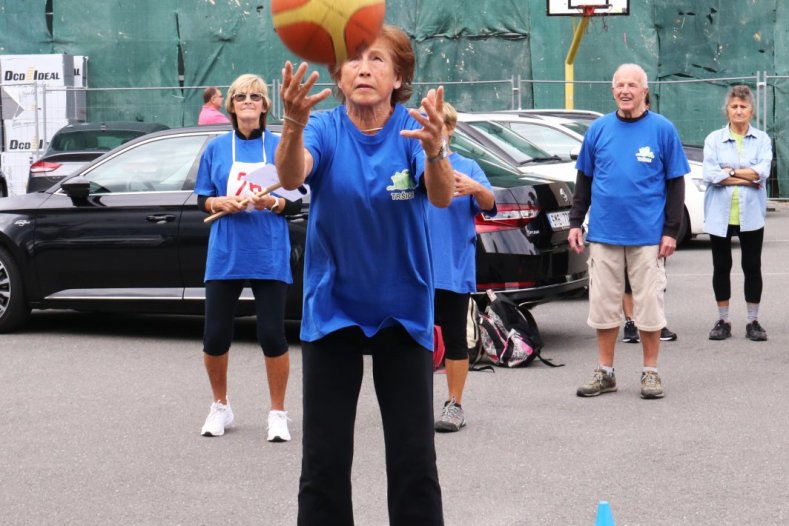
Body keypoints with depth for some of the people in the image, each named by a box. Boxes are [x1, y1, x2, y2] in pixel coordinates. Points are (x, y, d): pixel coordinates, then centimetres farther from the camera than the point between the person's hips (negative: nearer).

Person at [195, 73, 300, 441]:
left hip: (269, 256, -2)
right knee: (215, 337, 3)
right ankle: (220, 407, 25)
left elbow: (297, 201, 2)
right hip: (224, 256, 2)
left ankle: (278, 414, 13)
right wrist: (220, 203, -10)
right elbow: (202, 199, 10)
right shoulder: (217, 148, 7)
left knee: (272, 336, -3)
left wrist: (273, 203, -17)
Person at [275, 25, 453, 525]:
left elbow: (442, 197, -30)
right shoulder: (325, 129, -10)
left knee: (415, 463, 0)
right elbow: (291, 176, -32)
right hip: (332, 310, 1)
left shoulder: (414, 129, -12)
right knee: (324, 464, 3)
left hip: (403, 312, 0)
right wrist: (293, 125, -54)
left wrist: (435, 152, -53)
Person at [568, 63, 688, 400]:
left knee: (648, 305, 4)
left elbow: (675, 183, 0)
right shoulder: (598, 129, 5)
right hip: (604, 234, 3)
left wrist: (671, 230, -5)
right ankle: (605, 373, 18)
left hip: (647, 235, -3)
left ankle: (650, 373, 15)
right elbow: (584, 180, 13)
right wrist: (576, 222, 7)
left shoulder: (662, 130, -2)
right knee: (603, 305, 8)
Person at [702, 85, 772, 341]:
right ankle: (723, 321, 17)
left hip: (750, 215, 0)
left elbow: (763, 171, -12)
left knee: (752, 267, 4)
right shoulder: (714, 139, 2)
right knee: (721, 267, 7)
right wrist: (747, 179, -14)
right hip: (720, 214, 0)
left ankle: (753, 321, 13)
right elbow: (710, 174, -12)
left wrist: (729, 171, -14)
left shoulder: (762, 139, 3)